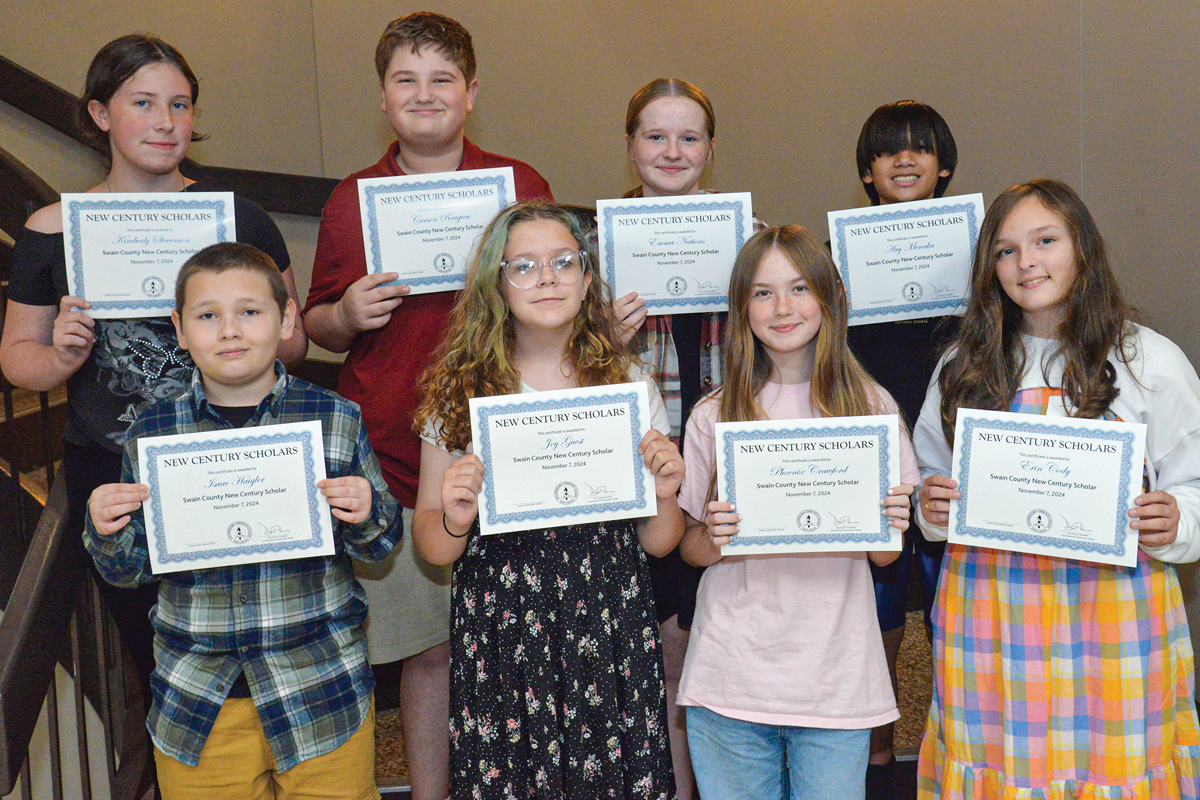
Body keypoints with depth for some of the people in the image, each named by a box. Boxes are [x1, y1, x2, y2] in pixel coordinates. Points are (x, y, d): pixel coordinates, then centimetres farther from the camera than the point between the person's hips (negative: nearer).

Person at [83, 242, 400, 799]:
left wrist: (365, 514, -18)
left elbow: (379, 546, 3)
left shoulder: (337, 420, -4)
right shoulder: (150, 435, 0)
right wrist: (106, 531, -12)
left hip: (322, 689, -1)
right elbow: (133, 568, 8)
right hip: (195, 700, 1)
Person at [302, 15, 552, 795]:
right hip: (397, 458, 0)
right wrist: (348, 315, -8)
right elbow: (318, 326, 14)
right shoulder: (352, 199, 8)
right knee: (428, 649, 5)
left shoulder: (521, 184, 7)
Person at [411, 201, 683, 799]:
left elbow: (657, 543, 9)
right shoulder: (460, 389, 2)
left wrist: (664, 495, -10)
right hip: (499, 634, 0)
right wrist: (455, 522, -16)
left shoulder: (629, 385, 5)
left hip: (611, 633, 1)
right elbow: (429, 545, 4)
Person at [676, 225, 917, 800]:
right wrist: (715, 539, -13)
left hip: (837, 681, 0)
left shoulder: (870, 406, 3)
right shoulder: (714, 416, 2)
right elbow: (689, 547, 8)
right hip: (730, 680, 0)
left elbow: (883, 555, 8)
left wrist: (890, 526, -13)